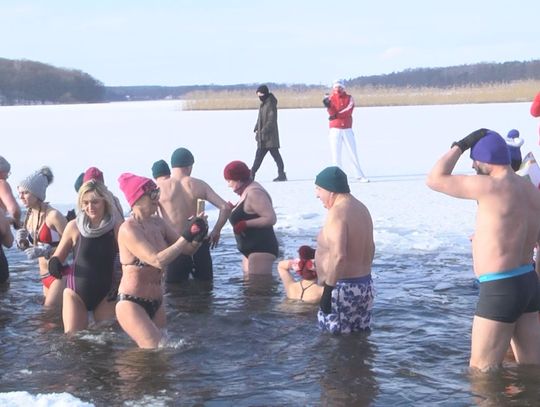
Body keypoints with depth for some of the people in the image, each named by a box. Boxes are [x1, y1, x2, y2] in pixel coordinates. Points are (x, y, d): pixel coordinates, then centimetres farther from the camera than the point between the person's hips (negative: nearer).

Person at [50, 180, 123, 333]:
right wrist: (54, 264, -20)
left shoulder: (116, 226, -9)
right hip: (76, 293, 0)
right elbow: (57, 258, 3)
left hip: (105, 293, 0)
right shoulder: (74, 226, -8)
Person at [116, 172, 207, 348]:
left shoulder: (157, 223, 6)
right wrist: (186, 237, -23)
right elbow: (158, 260, -26)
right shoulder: (128, 229, -17)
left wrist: (197, 239, -12)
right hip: (131, 303, -8)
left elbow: (188, 249, 9)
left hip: (155, 303, 8)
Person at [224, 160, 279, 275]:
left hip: (261, 248, -11)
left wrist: (245, 224, -22)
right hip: (251, 249, 11)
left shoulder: (254, 193, -15)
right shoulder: (246, 192, 16)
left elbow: (270, 218, -21)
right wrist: (233, 210, 10)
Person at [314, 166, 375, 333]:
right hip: (365, 286, 10)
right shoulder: (361, 208, 13)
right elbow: (370, 249, 22)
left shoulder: (337, 213, -17)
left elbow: (338, 256, -27)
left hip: (343, 288, -10)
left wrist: (327, 291, -25)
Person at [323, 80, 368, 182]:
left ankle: (360, 175, 9)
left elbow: (348, 111, -11)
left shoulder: (349, 98, 4)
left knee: (353, 153, 4)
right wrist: (328, 106, -32)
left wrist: (336, 115, -17)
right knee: (336, 154, -3)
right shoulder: (330, 98, 2)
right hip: (335, 129, -1)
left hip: (347, 129, 1)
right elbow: (332, 113, -13)